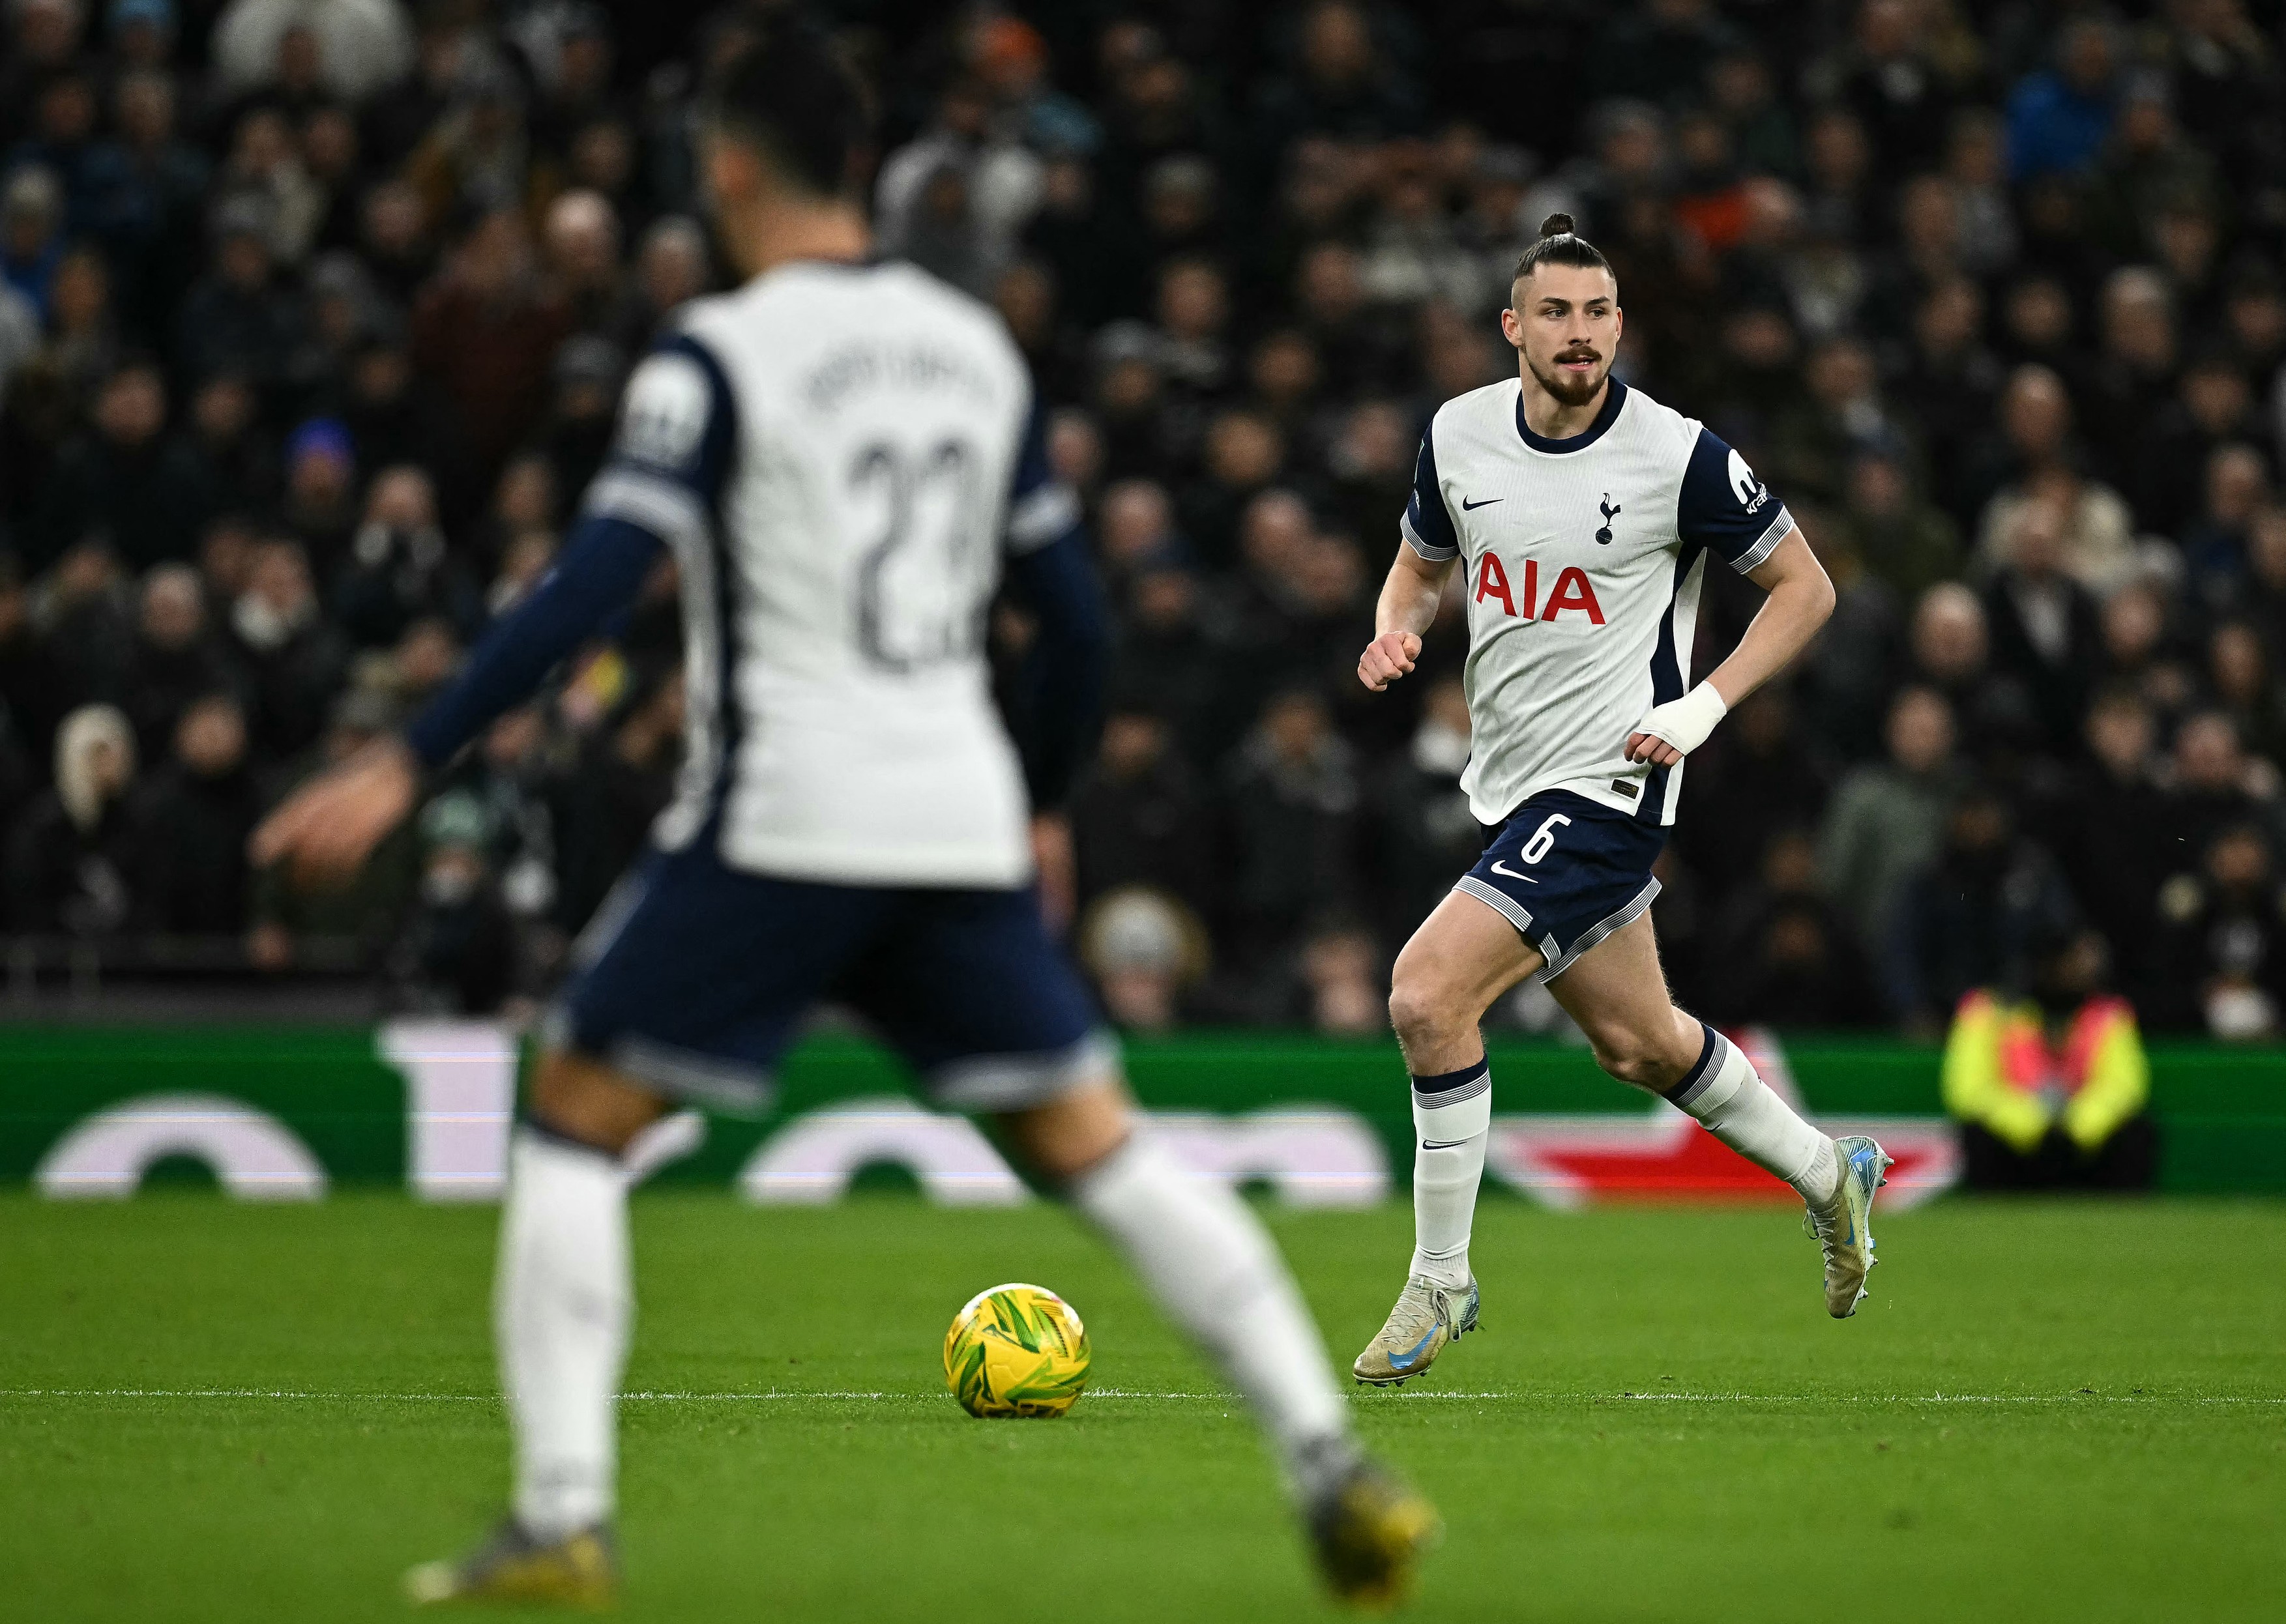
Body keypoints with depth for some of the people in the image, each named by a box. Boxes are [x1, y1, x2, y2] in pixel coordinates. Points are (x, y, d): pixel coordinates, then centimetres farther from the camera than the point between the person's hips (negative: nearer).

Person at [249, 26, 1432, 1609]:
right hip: (962, 824, 5)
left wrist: (407, 764, -13)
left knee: (576, 1123, 6)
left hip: (776, 821, -5)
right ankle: (1335, 1468, 1)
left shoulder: (718, 353, -6)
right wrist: (1041, 810, 29)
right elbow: (1075, 615, 15)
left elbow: (594, 583, -14)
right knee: (1093, 1139, 10)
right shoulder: (977, 345, 12)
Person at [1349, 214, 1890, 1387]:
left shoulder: (1677, 455, -13)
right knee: (1638, 1042, 18)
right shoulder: (1457, 434, 2)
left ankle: (1439, 1281, -4)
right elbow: (1421, 564, 20)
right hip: (1509, 784, 7)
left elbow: (1805, 587, -2)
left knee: (1426, 994, -19)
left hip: (1605, 785, -7)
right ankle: (1827, 1174, 43)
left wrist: (1706, 705, -13)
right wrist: (1396, 631, -3)